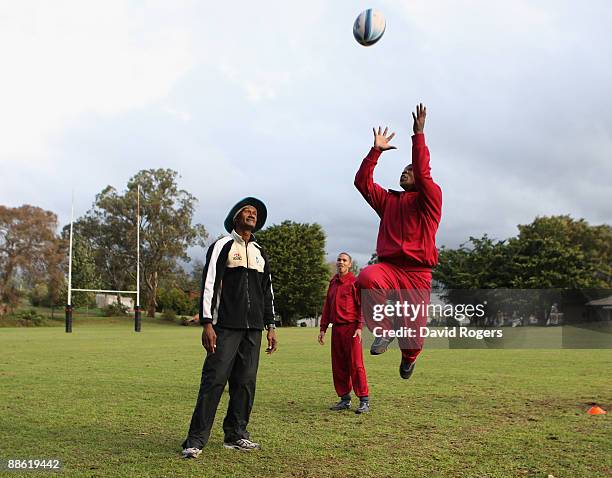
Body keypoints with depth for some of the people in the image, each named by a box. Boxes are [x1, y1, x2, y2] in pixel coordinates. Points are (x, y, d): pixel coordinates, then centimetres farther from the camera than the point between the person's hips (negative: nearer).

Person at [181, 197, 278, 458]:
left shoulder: (260, 253, 19)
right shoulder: (222, 246, 3)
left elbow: (267, 291, 21)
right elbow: (209, 285, -4)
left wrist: (270, 326, 14)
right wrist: (207, 324, -12)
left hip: (253, 329, 6)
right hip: (226, 327, -5)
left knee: (246, 381, 5)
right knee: (214, 379, -10)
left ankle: (236, 435, 15)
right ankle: (196, 439, -6)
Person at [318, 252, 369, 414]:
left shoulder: (354, 282, -2)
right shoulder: (333, 283, 17)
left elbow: (361, 306, -8)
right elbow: (327, 307, 19)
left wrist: (359, 327, -16)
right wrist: (323, 328, 14)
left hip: (351, 328, -7)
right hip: (336, 328, 7)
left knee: (355, 364, -8)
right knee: (338, 366, 8)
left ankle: (364, 401, -4)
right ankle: (345, 399, 17)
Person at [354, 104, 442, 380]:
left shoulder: (430, 198, 7)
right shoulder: (388, 200, 20)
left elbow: (423, 172, -11)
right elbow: (362, 182, 12)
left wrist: (419, 134, -15)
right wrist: (376, 150, 7)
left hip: (417, 271, -2)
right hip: (388, 266, 2)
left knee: (413, 325, 0)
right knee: (367, 279, -35)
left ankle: (409, 356, 39)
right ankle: (384, 329, -13)